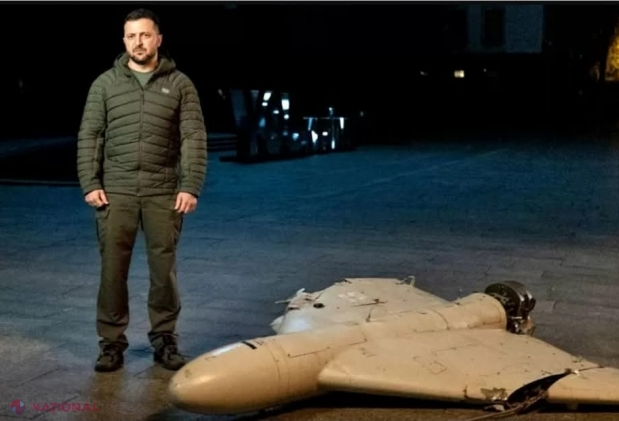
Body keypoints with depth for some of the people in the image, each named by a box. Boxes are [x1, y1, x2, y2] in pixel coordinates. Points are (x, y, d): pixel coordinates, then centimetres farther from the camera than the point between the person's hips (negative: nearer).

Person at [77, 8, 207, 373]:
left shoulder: (180, 84, 4)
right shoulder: (105, 84, 7)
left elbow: (194, 138, -1)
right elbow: (89, 137, 6)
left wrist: (191, 187, -10)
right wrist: (90, 184, -4)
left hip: (163, 192, 0)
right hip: (116, 191, 1)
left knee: (164, 267, 5)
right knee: (113, 268, 3)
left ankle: (165, 339, 19)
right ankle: (112, 342, 15)